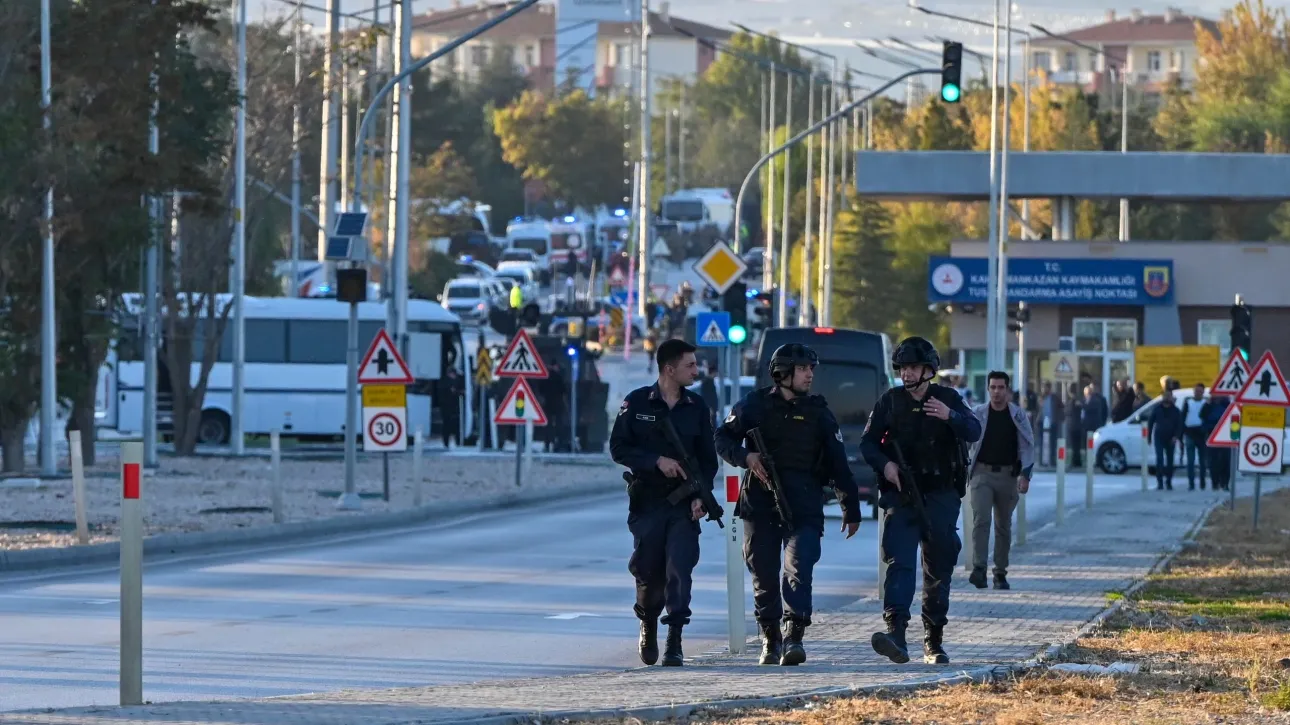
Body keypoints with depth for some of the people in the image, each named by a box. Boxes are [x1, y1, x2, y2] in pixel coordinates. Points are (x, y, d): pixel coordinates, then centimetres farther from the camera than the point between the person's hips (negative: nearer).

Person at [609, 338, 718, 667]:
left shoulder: (697, 407, 8)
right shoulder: (637, 403, 1)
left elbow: (708, 458, 10)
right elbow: (618, 448, -1)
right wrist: (657, 461, -14)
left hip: (684, 505, 1)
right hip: (647, 502, -1)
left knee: (680, 571, -12)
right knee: (649, 572, 5)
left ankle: (674, 643, -12)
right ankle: (648, 626, 32)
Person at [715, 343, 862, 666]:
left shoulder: (817, 411, 10)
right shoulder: (755, 404, 7)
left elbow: (838, 463, 11)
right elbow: (723, 439, 10)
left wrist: (851, 508, 10)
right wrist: (745, 457, -11)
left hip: (804, 507, -1)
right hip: (760, 503, 1)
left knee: (799, 568, -18)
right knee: (764, 575, 5)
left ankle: (794, 636, -24)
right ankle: (770, 639, 17)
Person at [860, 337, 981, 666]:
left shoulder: (948, 399, 5)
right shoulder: (889, 402, 6)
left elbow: (974, 432, -8)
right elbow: (867, 442, 7)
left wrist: (950, 416, -27)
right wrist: (884, 464, -13)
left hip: (941, 496, 1)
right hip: (901, 495, -1)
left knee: (939, 569, 7)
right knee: (899, 561, -17)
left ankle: (934, 641, 17)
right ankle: (896, 633, -30)